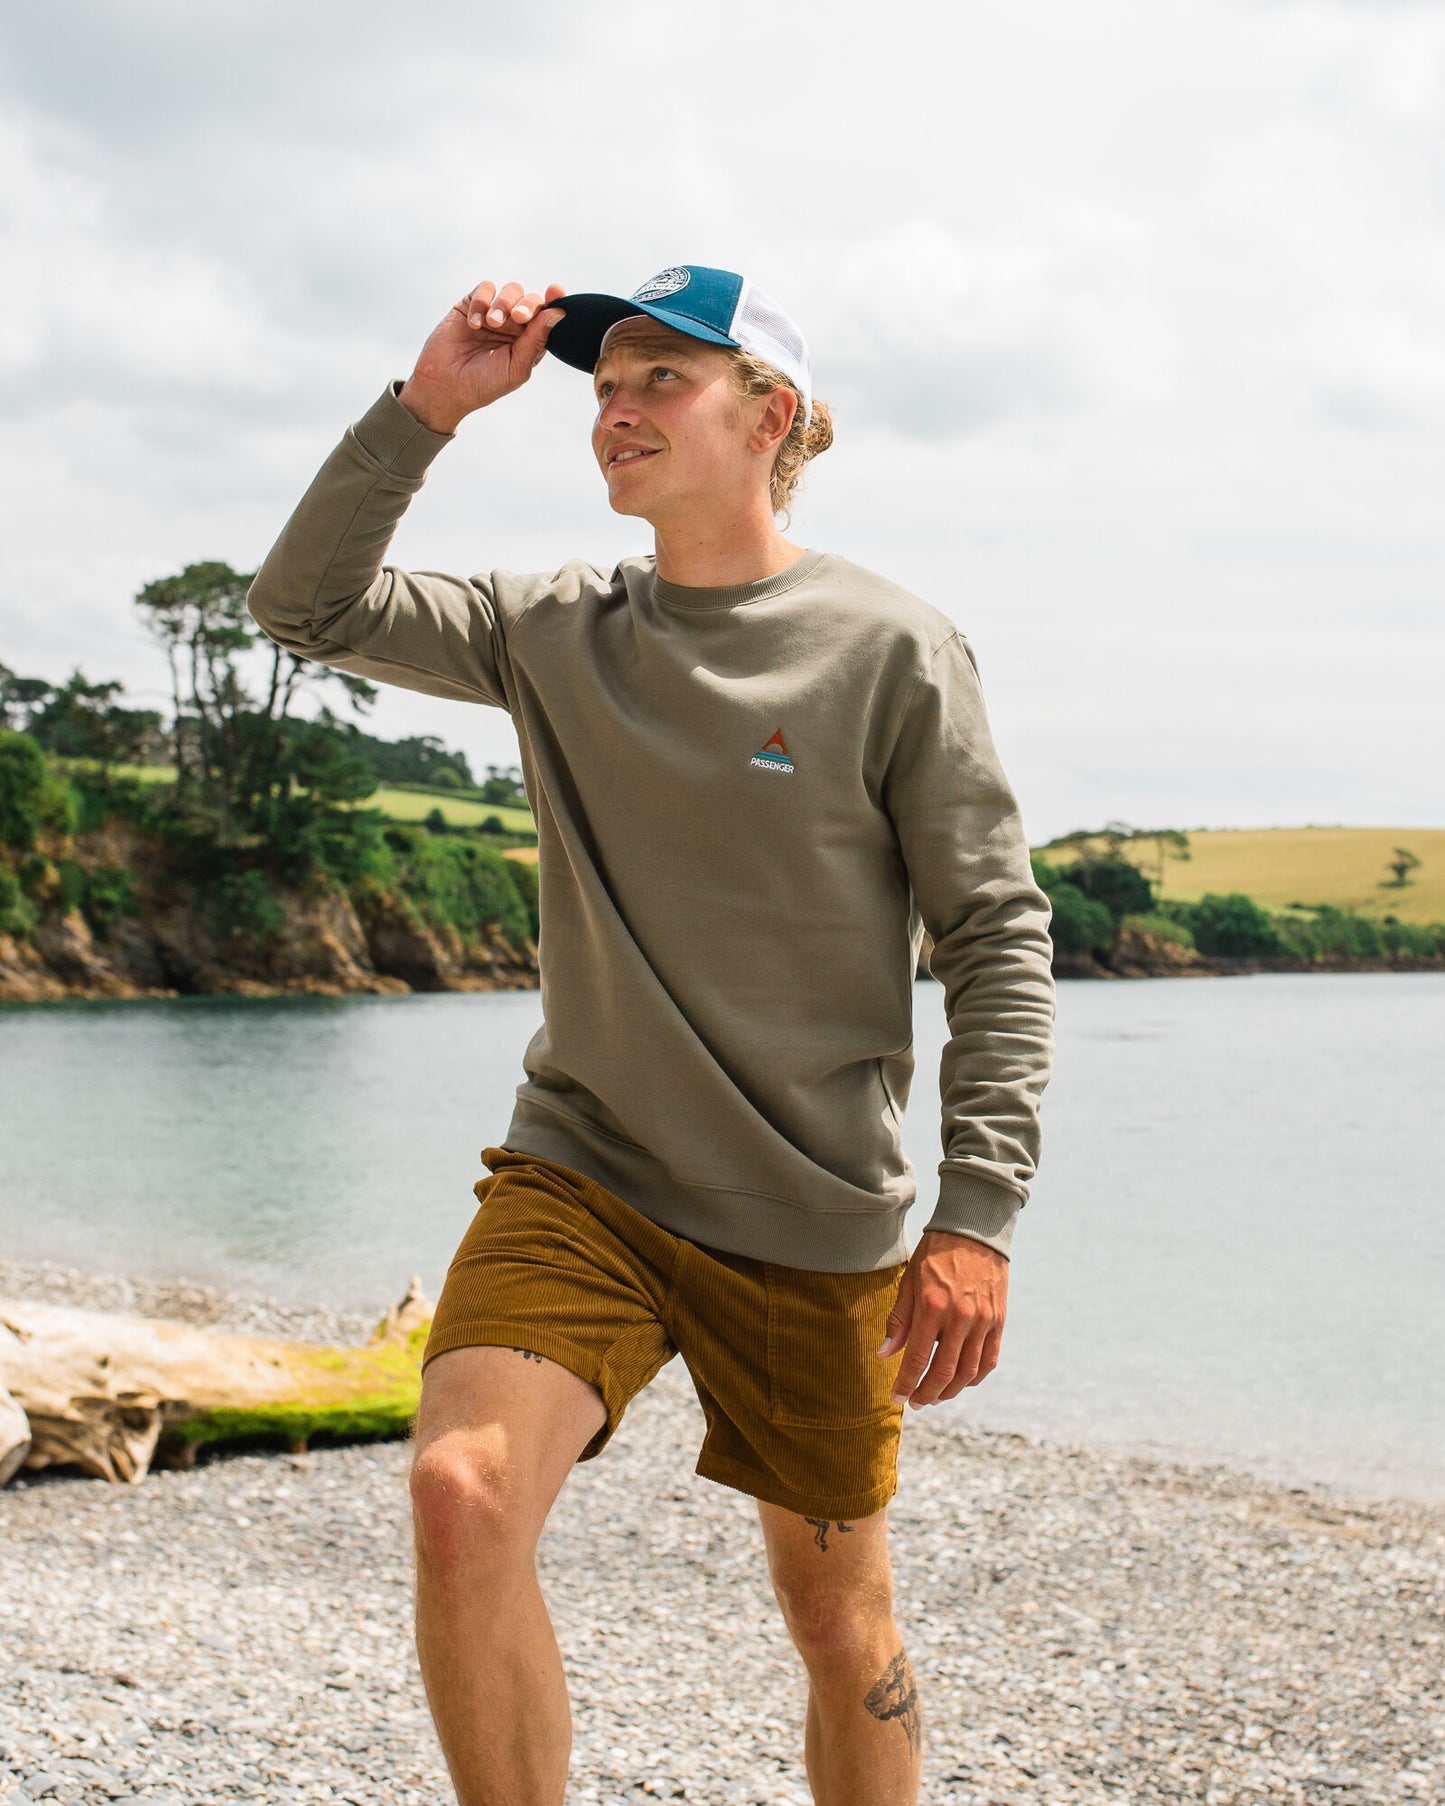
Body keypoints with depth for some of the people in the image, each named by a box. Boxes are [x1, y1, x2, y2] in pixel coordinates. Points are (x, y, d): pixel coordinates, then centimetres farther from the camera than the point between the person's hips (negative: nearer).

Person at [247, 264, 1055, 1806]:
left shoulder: (893, 653, -6)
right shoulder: (555, 632, 5)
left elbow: (997, 940, -6)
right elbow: (306, 606, 7)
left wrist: (978, 1214, -13)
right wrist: (426, 409, -5)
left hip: (816, 1223, -2)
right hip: (581, 1175, 2)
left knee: (837, 1611, 10)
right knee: (461, 1495, -22)